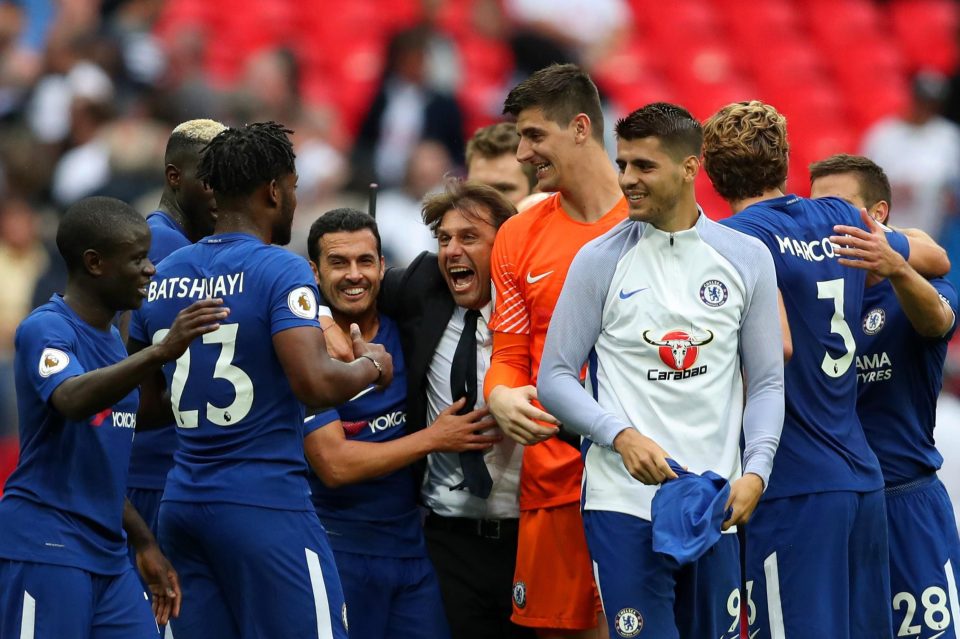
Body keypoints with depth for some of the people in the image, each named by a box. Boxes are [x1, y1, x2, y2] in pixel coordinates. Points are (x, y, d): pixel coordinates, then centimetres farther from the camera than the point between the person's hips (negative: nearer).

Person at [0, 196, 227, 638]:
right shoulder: (45, 329, -11)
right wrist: (161, 352, -43)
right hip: (45, 549, -9)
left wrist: (144, 544, 24)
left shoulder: (112, 340, 16)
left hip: (107, 554, 9)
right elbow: (73, 400, -33)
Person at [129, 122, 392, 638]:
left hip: (181, 502, 7)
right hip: (264, 505, -7)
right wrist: (370, 367, -2)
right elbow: (315, 382, -21)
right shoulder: (279, 270, -9)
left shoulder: (164, 275, 11)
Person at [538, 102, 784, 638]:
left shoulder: (747, 258, 7)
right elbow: (554, 378, 2)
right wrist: (622, 436, -15)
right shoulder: (600, 260, 2)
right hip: (623, 500, -3)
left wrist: (755, 473, -6)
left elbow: (767, 383, 10)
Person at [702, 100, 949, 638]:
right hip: (864, 478, 7)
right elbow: (935, 258, 30)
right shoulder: (842, 220, 12)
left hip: (797, 487, -7)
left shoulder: (744, 235, -9)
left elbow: (777, 346, -20)